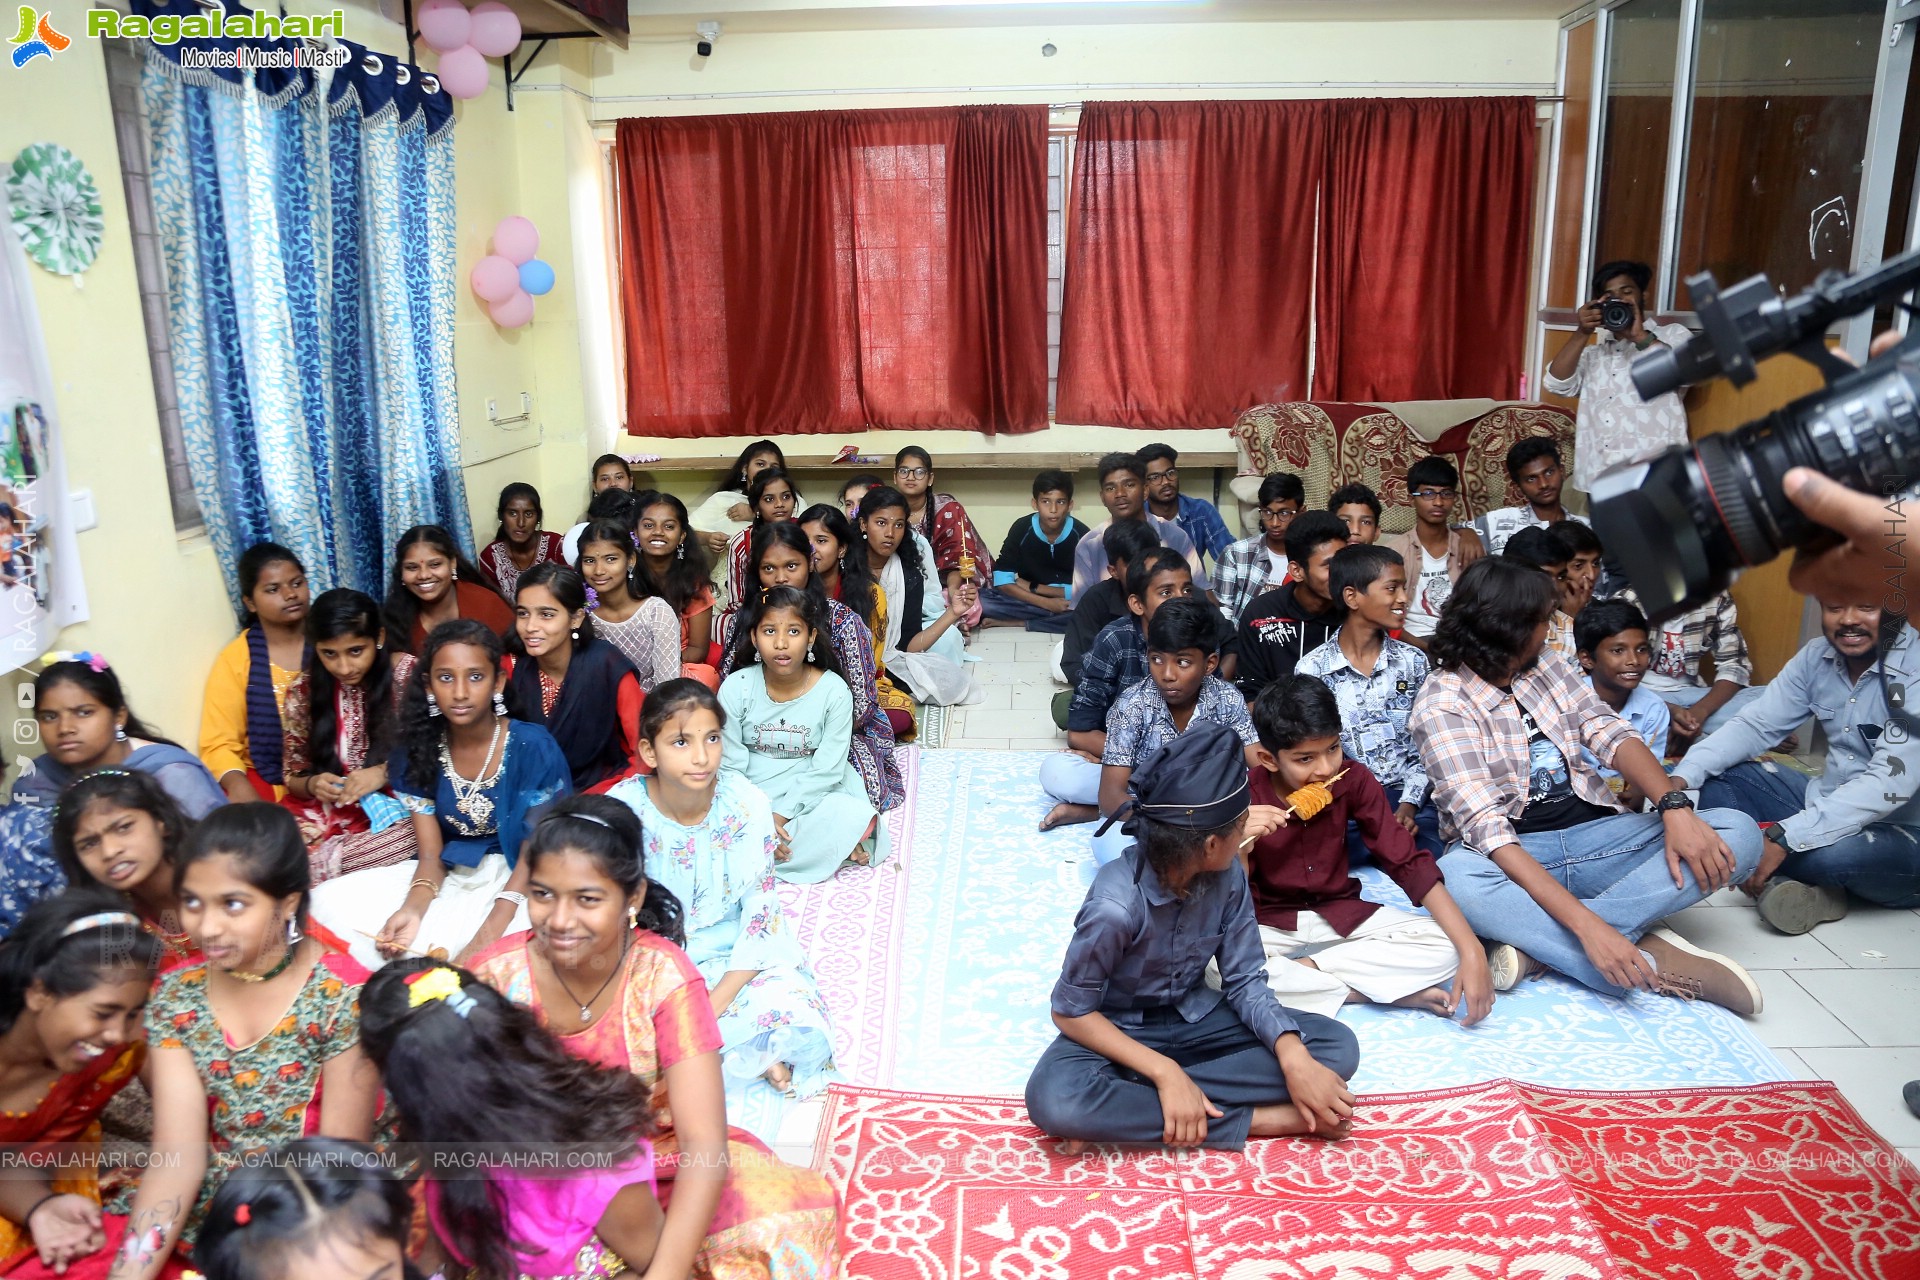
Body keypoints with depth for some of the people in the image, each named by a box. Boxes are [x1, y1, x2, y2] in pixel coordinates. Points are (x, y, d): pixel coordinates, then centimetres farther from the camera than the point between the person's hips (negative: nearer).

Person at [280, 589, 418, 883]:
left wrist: (384, 772, -19)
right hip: (327, 813, 3)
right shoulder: (303, 692, 2)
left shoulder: (408, 674, -6)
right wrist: (313, 784, -12)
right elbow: (293, 778, 11)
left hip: (398, 807, -2)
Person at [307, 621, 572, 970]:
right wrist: (412, 908, -24)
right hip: (450, 876, 5)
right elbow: (431, 854, -1)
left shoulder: (533, 748, -14)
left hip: (516, 879, -5)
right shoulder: (416, 750, -1)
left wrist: (490, 931, -27)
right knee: (329, 904, -14)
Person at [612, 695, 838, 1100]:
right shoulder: (622, 810, -17)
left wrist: (715, 1004, -19)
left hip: (735, 955, -1)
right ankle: (752, 1056, -8)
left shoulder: (746, 804, -17)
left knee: (799, 1022, -26)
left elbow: (760, 914, -12)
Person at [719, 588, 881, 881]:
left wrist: (781, 815, -20)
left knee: (854, 815, -30)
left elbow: (825, 770, -11)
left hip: (809, 795, -1)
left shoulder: (834, 691, -10)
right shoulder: (735, 688, -8)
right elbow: (730, 766, -9)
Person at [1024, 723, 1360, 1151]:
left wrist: (1292, 1055, -26)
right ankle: (1257, 1120, -23)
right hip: (1119, 1031, -5)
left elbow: (1245, 979, -8)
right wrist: (1165, 1071, -29)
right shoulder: (1116, 904, -30)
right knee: (1055, 1100, -36)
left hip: (1195, 1018, 6)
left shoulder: (1228, 875, -15)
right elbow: (1071, 1010, -20)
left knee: (1338, 1046, -12)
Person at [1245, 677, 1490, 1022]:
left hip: (1340, 915, 3)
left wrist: (1471, 951, -21)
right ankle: (1379, 990, -23)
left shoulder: (1353, 779, -11)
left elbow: (1408, 863, -11)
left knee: (1444, 948, -20)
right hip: (1269, 924, -2)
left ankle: (1305, 967, -15)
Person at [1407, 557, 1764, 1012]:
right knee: (1454, 876, -39)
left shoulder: (1550, 671, 12)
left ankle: (1542, 945, -27)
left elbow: (1613, 737, -2)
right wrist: (1584, 922, -34)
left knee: (1738, 832, -14)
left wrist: (1675, 807, -24)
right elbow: (1482, 823, -24)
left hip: (1592, 834, 6)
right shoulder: (1442, 705, -12)